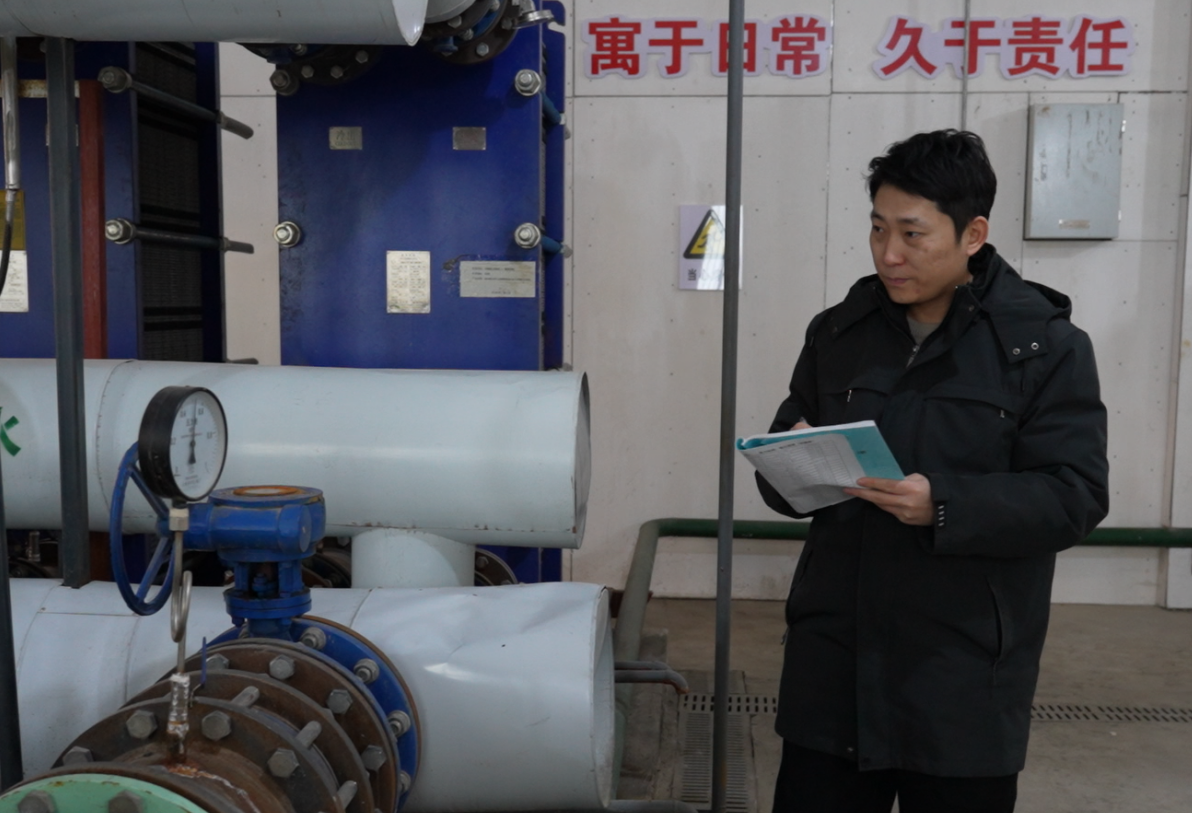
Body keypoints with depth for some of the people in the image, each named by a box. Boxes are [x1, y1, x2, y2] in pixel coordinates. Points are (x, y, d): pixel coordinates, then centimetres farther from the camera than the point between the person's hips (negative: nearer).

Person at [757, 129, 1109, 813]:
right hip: (832, 662, 4)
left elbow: (1077, 494, -11)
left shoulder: (1046, 344, -4)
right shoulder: (837, 332, 9)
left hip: (963, 677, -3)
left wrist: (944, 506, -25)